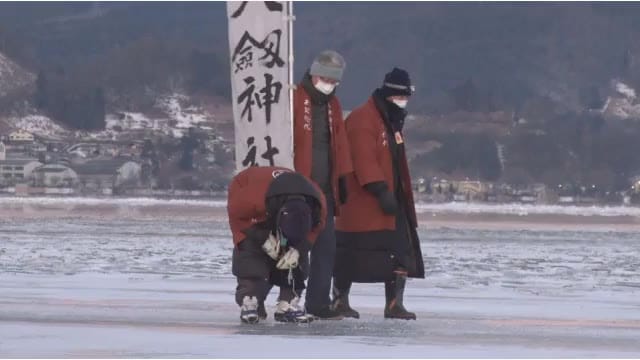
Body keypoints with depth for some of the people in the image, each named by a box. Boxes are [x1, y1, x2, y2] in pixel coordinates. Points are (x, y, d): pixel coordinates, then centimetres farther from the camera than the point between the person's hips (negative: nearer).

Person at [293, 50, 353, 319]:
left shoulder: (332, 105, 16)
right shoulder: (294, 100, -8)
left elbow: (340, 144, 21)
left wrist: (342, 179, 16)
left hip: (324, 189, 7)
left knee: (326, 247, 5)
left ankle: (318, 304, 9)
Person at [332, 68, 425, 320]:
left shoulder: (393, 122, 17)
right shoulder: (362, 120, -14)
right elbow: (364, 160, -23)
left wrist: (403, 197, 22)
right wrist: (381, 191, -28)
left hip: (393, 201, 9)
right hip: (361, 204, -9)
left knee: (401, 255, 1)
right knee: (351, 254, 0)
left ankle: (394, 304, 3)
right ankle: (340, 301, 12)